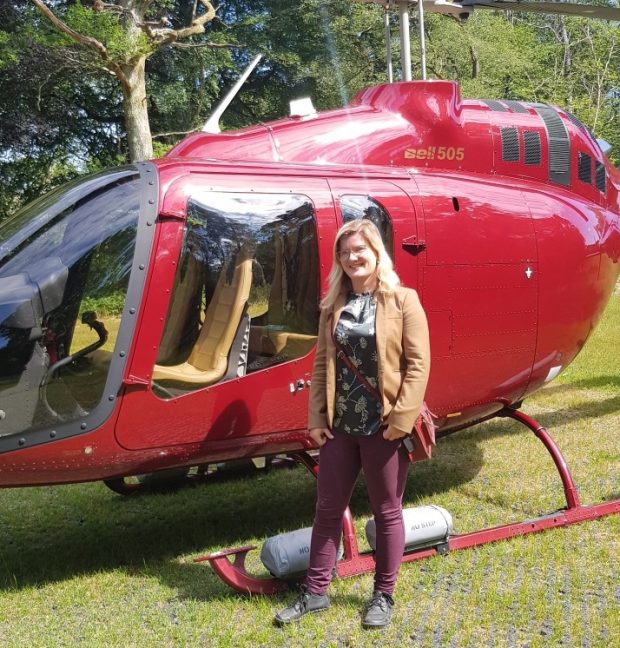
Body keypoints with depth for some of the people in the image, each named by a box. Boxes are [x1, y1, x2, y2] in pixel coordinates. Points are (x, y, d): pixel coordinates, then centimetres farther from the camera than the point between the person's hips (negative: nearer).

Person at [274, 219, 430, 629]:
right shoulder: (333, 306, 8)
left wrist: (401, 418, -16)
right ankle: (315, 592, 24)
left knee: (387, 512, 10)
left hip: (383, 427, -4)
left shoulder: (403, 301, -5)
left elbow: (418, 363, -9)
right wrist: (317, 418, 1)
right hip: (339, 427, 4)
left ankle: (384, 595, 25)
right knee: (328, 509, 12)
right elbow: (322, 364, 8)